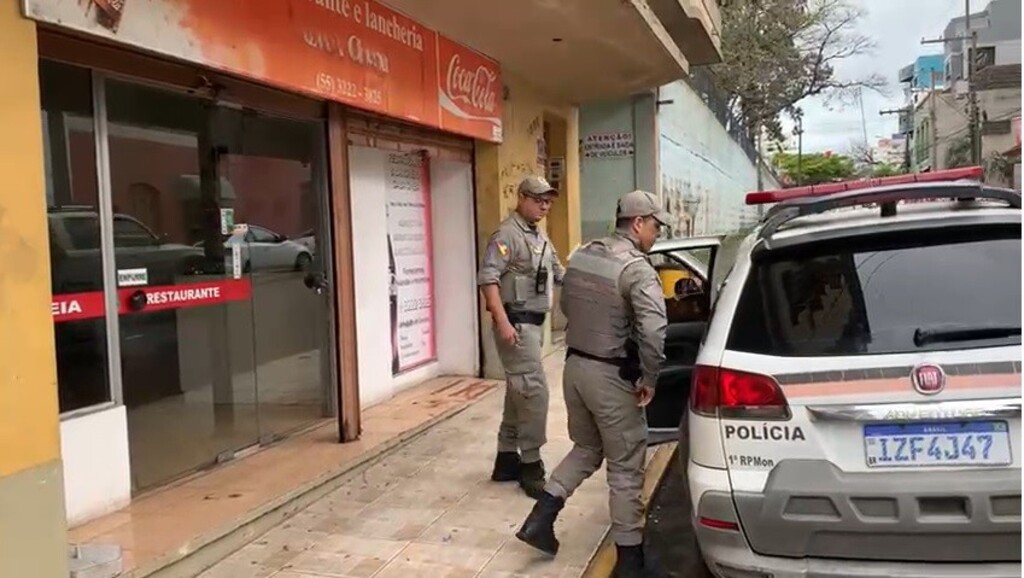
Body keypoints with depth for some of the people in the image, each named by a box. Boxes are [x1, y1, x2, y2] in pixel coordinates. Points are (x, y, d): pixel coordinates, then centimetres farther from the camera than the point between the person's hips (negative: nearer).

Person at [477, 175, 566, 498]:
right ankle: (530, 465, -1)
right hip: (516, 324, -10)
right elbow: (487, 278, -21)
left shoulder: (541, 238, 17)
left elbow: (559, 274, 26)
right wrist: (502, 321, -28)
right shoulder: (507, 234, -12)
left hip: (534, 323, 10)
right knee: (534, 391, -10)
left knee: (519, 391, 13)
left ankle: (507, 459, 23)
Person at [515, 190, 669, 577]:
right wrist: (649, 378, -15)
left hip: (574, 366, 7)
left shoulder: (580, 256, 6)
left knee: (586, 450, 24)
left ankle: (540, 519, 19)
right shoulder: (637, 269, -18)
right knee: (625, 467, 6)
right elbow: (654, 332, -28)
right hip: (611, 377, -7)